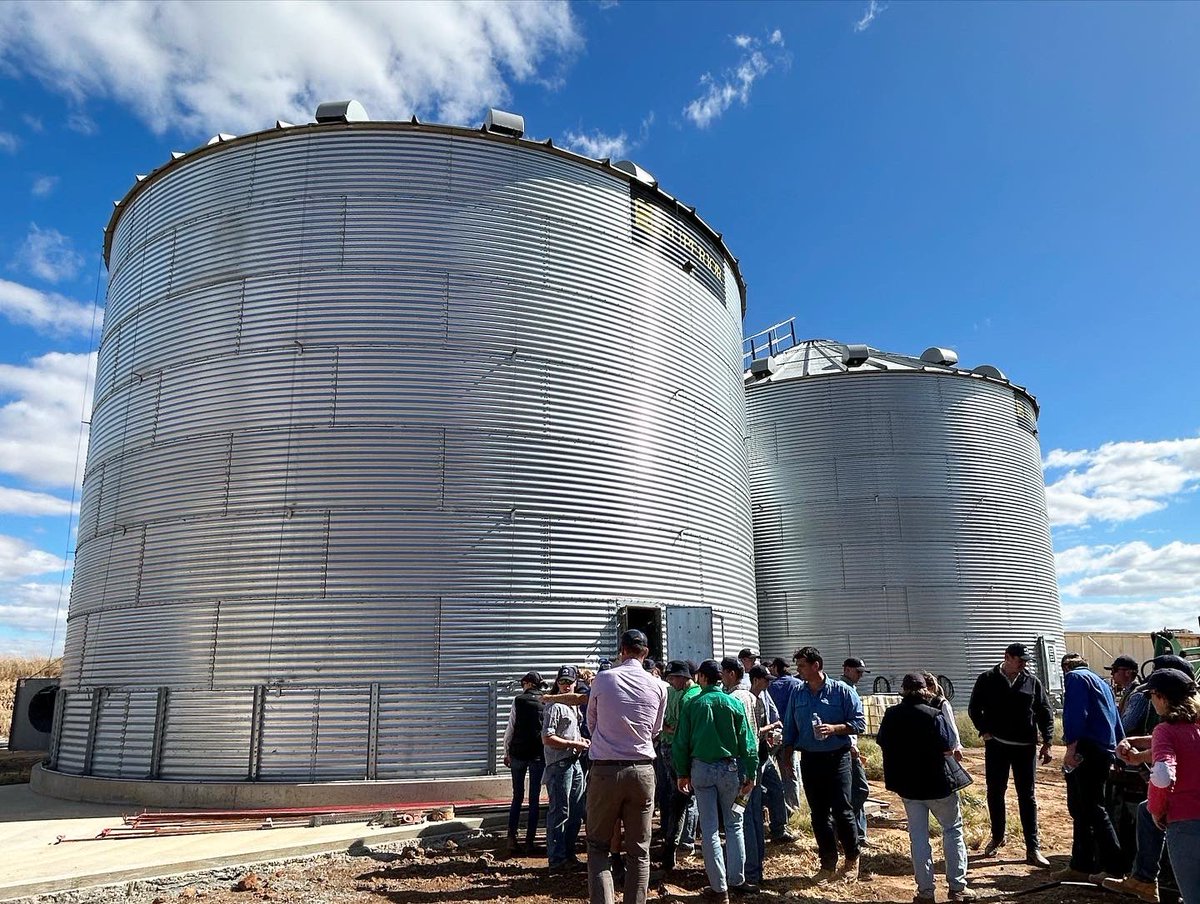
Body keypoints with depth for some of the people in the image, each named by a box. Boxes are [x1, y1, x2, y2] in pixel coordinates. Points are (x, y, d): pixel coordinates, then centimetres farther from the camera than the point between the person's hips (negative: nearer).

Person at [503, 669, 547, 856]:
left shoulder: (519, 700, -4)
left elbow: (510, 728, -3)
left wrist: (506, 753, 7)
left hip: (518, 753, 0)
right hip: (539, 754, 0)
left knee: (517, 797, 9)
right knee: (534, 799, 8)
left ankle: (512, 840, 2)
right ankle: (529, 842, 9)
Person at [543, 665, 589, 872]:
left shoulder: (573, 705, 17)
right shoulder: (555, 706, -12)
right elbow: (547, 738, -18)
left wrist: (581, 739, 10)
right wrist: (574, 744, -16)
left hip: (575, 763, 9)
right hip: (559, 764, -9)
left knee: (576, 812, 14)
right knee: (559, 812, -5)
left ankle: (569, 854, 25)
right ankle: (556, 859, 2)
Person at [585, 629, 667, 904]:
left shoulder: (602, 679, -5)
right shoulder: (658, 686, 0)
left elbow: (591, 723, 9)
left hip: (605, 770, -1)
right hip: (642, 770, 2)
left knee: (597, 845, 11)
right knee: (639, 851, 12)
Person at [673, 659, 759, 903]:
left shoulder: (692, 705, -4)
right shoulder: (733, 704, -3)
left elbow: (681, 742, -2)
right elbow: (747, 741, -4)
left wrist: (682, 773, 7)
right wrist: (750, 773, 2)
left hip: (701, 768, 0)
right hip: (729, 768, 1)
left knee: (709, 829, 5)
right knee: (734, 824, 15)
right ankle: (736, 881, 17)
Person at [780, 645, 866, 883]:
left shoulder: (842, 691, -7)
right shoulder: (797, 694, 6)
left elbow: (860, 723, -7)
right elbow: (790, 729, 12)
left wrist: (834, 728, -21)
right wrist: (787, 759, 7)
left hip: (836, 758, -4)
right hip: (809, 759, 4)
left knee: (841, 810, -3)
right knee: (819, 814, 8)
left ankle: (852, 859, 19)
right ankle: (828, 864, 21)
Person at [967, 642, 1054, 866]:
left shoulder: (1033, 682, 4)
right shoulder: (987, 680, 0)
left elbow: (1045, 713, 7)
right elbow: (974, 708, 6)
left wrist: (1046, 742, -1)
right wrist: (984, 731, -6)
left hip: (1025, 747, 0)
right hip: (996, 746, 0)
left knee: (1027, 796, 2)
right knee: (995, 792, 9)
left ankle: (1033, 848, 5)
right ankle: (997, 837, 27)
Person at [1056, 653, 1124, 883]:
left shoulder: (1074, 677, -2)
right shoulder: (1102, 683, 25)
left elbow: (1076, 713, -16)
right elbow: (1116, 723, 25)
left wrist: (1071, 746, -20)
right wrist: (1118, 751, 28)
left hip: (1087, 750, -9)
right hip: (1104, 750, 9)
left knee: (1093, 809, -6)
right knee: (1080, 808, 13)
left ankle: (1114, 869, -4)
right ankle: (1080, 866, 18)